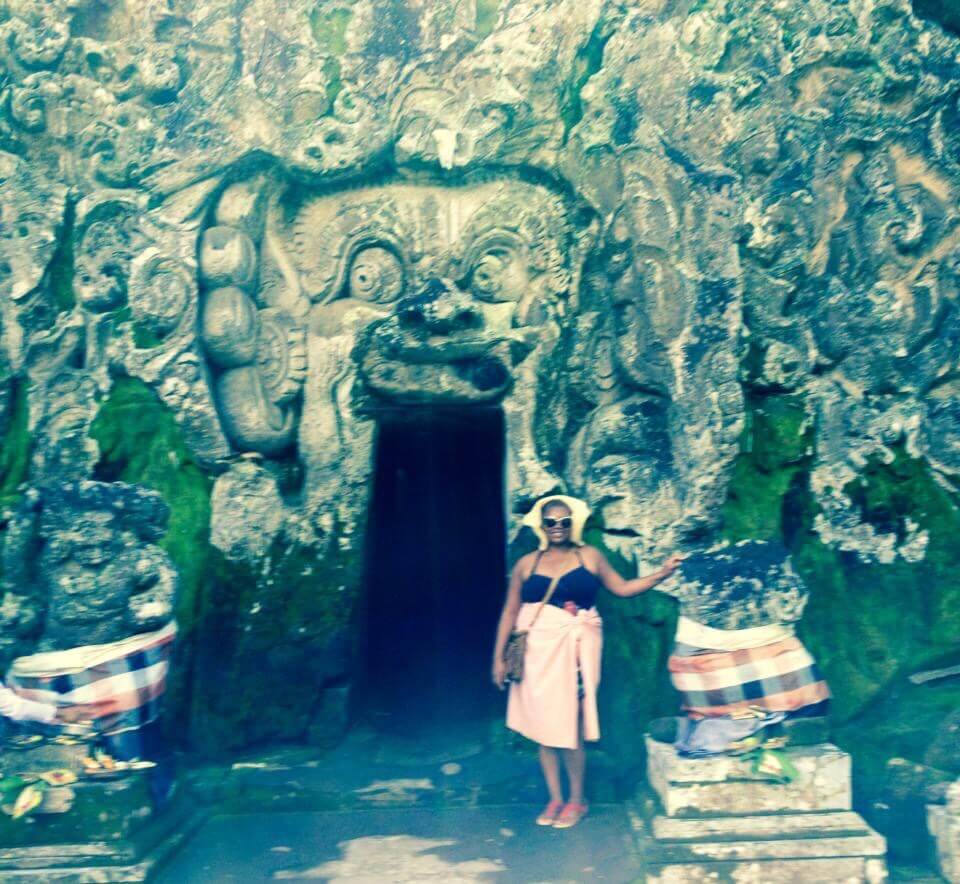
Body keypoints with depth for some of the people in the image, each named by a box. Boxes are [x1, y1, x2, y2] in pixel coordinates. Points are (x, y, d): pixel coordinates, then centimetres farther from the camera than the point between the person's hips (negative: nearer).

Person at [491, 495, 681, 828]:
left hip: (573, 649, -2)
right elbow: (509, 613, 8)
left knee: (569, 727, -3)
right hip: (536, 650, 2)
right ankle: (554, 799, 19)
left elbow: (622, 588, 8)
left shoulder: (590, 556, 6)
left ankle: (576, 800, 15)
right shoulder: (526, 564, 6)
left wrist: (662, 573, -1)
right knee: (544, 727, 6)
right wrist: (499, 657, 6)